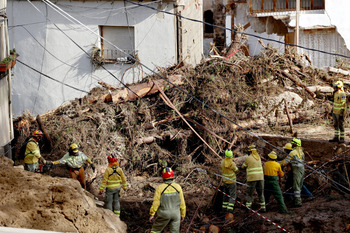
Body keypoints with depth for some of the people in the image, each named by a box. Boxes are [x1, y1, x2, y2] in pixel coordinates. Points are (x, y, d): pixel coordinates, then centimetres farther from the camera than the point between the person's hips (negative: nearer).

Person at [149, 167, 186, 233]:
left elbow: (156, 203, -14)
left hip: (164, 214, -2)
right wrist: (183, 215, 8)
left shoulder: (160, 188, -16)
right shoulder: (178, 187, -10)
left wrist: (152, 214, -3)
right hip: (175, 214, 2)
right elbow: (182, 203, -5)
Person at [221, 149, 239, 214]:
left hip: (225, 181, 5)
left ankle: (224, 207, 23)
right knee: (232, 196, -1)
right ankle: (230, 208, -11)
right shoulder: (232, 164, -22)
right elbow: (236, 170, -5)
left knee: (226, 194, 19)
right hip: (232, 182, -5)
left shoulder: (223, 162, -7)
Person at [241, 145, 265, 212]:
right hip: (260, 177, 5)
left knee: (249, 193, 5)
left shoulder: (248, 158, -8)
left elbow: (243, 166, 5)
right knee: (261, 193, 13)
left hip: (252, 178, -5)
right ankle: (263, 207, 11)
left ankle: (248, 207, 3)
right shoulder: (258, 157, 9)